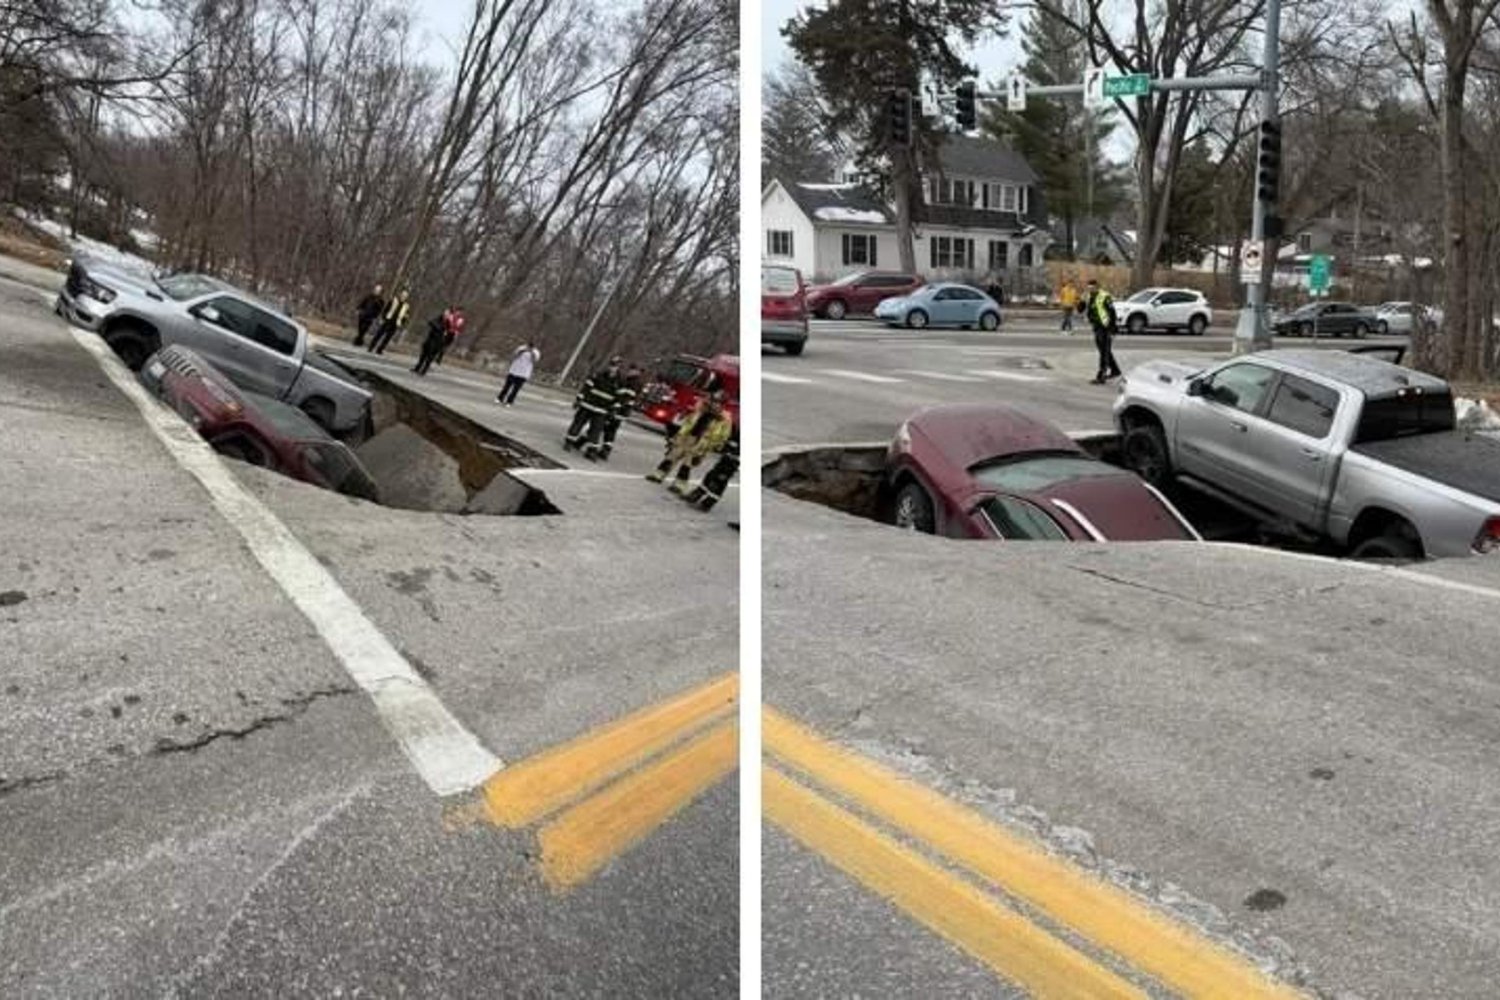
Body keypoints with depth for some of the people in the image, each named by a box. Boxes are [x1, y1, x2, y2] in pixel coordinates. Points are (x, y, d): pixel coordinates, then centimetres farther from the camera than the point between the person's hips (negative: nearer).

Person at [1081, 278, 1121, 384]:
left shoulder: (1104, 297, -15)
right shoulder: (1089, 297, 8)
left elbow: (1112, 314, -14)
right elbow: (1080, 310, 7)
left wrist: (1112, 331, -17)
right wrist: (1083, 302, -14)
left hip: (1105, 328, -9)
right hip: (1097, 328, 9)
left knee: (1104, 353, -8)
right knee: (1105, 351, 19)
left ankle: (1101, 377, -9)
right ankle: (1115, 371, 34)